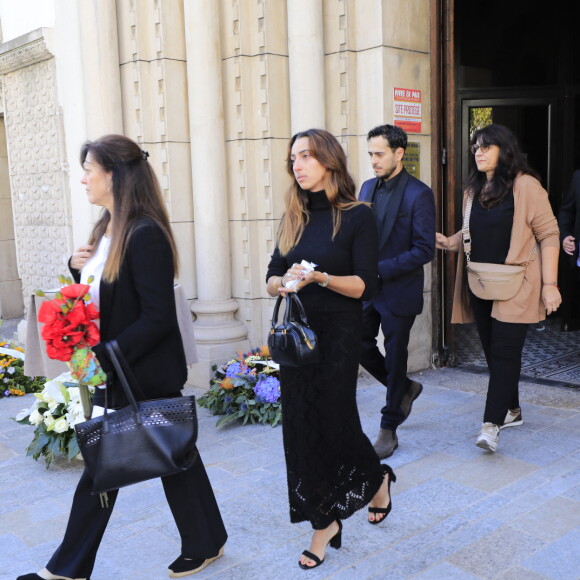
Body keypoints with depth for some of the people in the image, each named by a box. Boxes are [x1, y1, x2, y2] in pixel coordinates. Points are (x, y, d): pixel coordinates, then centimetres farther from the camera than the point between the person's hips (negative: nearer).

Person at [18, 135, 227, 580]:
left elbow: (158, 317, -23)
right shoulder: (106, 230, 8)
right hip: (113, 374, 9)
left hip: (146, 376, -9)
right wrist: (80, 269, -2)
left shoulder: (145, 234, -20)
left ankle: (205, 544, 32)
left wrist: (103, 356, -23)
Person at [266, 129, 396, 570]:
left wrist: (319, 277, -25)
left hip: (338, 334, -5)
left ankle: (378, 479, 36)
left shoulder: (357, 216, -7)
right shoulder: (295, 217, 8)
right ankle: (324, 523, 21)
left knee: (334, 420, 3)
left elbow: (365, 286, -11)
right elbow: (272, 277, 9)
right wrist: (284, 282, -13)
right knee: (302, 426, 6)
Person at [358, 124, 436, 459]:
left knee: (395, 359, 6)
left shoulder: (419, 194, -14)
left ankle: (389, 430, 22)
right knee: (360, 345, 9)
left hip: (399, 290, -6)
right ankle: (406, 388, 36)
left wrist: (382, 269, -22)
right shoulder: (368, 187, 7)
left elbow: (425, 250, -17)